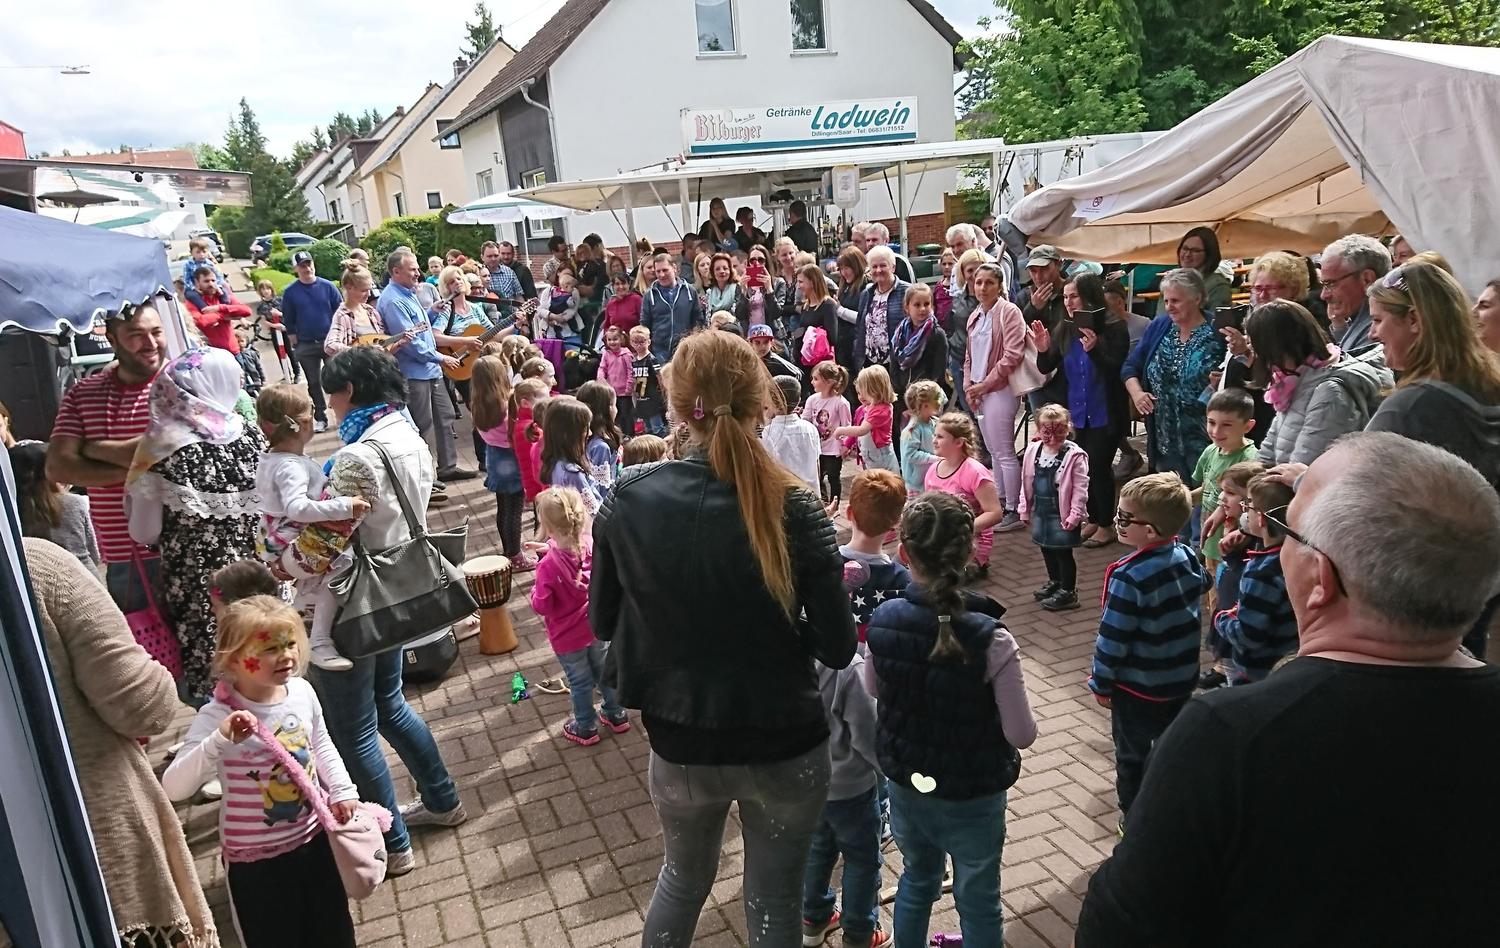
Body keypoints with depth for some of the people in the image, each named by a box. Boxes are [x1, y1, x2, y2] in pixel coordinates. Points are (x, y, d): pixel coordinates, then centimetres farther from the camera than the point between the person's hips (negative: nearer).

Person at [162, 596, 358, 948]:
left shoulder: (302, 692, -8)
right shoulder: (217, 716, -23)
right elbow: (173, 788, -32)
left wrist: (342, 790, 0)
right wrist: (220, 739, -43)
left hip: (315, 837, 4)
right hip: (256, 859, -4)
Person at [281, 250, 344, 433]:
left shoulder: (327, 286, -2)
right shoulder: (290, 292, -1)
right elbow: (288, 321, 6)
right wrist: (295, 344, 3)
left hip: (330, 341, -1)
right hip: (306, 345, 1)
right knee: (314, 383, 8)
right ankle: (320, 418, 17)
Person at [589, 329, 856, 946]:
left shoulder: (628, 500, -13)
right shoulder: (792, 509, -19)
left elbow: (603, 623, -1)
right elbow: (837, 647, -13)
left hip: (679, 743, 2)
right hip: (783, 746, -2)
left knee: (684, 877, 30)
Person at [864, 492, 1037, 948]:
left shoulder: (882, 620, -15)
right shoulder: (990, 639, -27)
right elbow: (1022, 735, -18)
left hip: (906, 785, 4)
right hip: (973, 796, -3)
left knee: (916, 880, 28)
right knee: (978, 902, 19)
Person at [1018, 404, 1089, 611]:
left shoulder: (1074, 455, -17)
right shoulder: (1033, 450, 0)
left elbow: (1080, 489, -16)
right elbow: (1026, 482, 8)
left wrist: (1074, 515, -18)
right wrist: (1025, 509, 9)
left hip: (1062, 514, -6)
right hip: (1040, 511, 6)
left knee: (1063, 552, 4)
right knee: (1046, 549, 20)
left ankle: (1068, 592, 18)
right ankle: (1054, 582, 41)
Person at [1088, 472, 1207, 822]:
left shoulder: (1129, 578, -29)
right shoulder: (1188, 557, -10)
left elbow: (1113, 638, -22)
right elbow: (1201, 588, 10)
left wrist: (1101, 684, -8)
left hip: (1137, 687, -6)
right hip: (1182, 678, 7)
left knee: (1132, 754, 14)